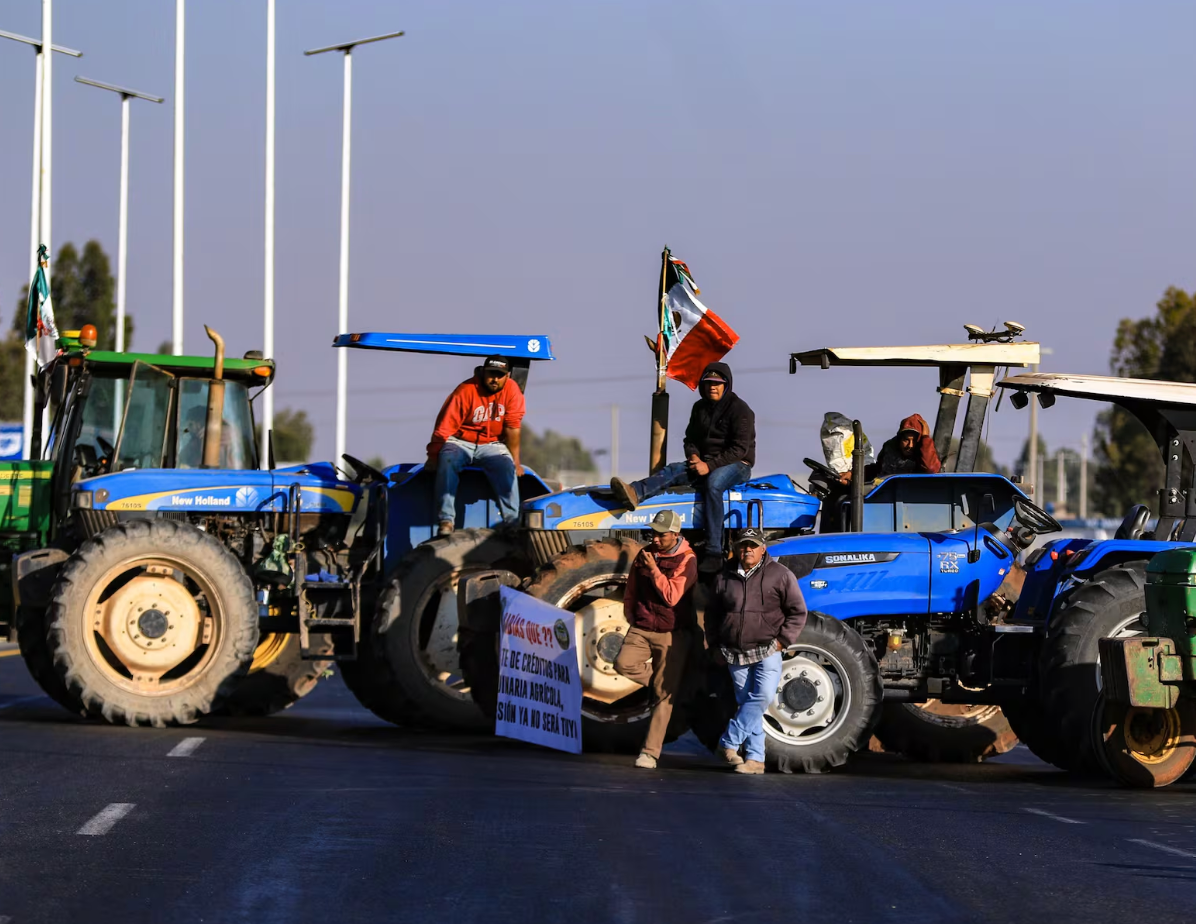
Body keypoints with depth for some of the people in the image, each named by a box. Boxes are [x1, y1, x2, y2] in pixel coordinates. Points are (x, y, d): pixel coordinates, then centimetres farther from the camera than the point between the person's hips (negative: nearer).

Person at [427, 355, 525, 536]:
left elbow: (512, 428, -8)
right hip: (461, 442, -2)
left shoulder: (512, 391, -8)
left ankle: (512, 521, -28)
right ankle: (446, 520, -36)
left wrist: (515, 461, -7)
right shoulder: (466, 391, -16)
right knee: (447, 462, -33)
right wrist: (433, 457, -17)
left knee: (507, 467, -27)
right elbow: (444, 427, -15)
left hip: (491, 445, 2)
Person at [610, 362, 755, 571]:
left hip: (737, 464, -7)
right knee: (673, 471, -19)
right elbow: (691, 438, 17)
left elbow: (740, 448, -16)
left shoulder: (740, 410, -9)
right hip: (705, 462, 7)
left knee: (713, 482, -39)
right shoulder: (700, 408, 12)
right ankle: (634, 493, -50)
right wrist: (693, 456, -8)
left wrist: (710, 465, -24)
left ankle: (713, 553, -46)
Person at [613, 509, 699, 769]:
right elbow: (631, 588, 20)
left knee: (664, 696, -4)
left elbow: (672, 596, -19)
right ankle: (660, 681, 5)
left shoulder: (686, 560, -9)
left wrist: (654, 569, -20)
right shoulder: (645, 553, 8)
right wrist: (631, 614, 11)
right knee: (623, 663, -23)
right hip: (642, 628, 5)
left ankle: (651, 751, -2)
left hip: (672, 633, -5)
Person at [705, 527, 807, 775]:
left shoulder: (779, 575, -1)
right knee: (746, 703, 4)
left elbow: (797, 612, 1)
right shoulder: (725, 577, 8)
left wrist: (782, 640, -7)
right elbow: (712, 614, 19)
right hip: (736, 654, 3)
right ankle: (754, 758, 7)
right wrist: (715, 646, 12)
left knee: (763, 696, -21)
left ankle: (730, 742, -13)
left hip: (767, 651, -3)